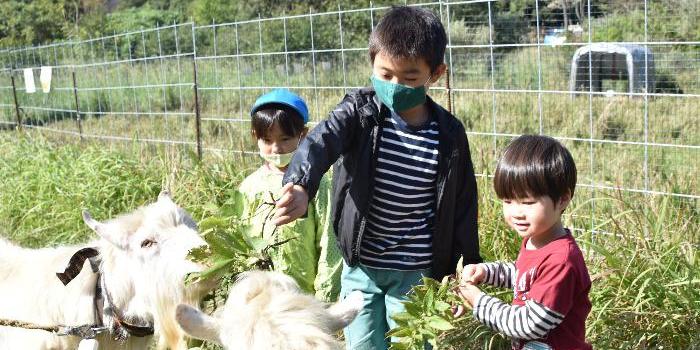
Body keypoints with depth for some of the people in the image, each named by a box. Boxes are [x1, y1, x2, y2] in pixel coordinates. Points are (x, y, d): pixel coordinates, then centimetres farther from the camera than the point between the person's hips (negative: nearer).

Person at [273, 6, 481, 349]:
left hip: (415, 273, 0)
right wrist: (301, 186, -52)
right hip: (360, 267, 1)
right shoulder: (360, 111, -10)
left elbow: (462, 208, 2)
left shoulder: (450, 135, -6)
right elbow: (321, 141, -30)